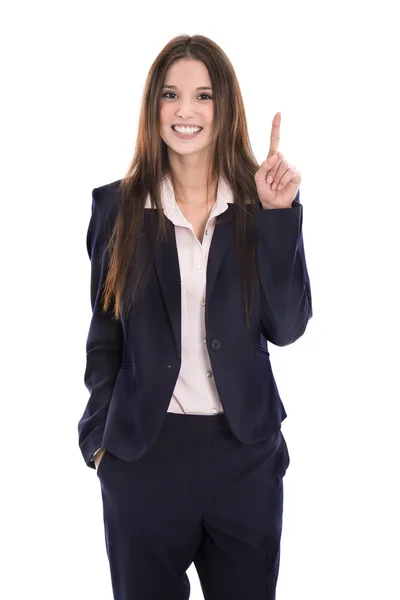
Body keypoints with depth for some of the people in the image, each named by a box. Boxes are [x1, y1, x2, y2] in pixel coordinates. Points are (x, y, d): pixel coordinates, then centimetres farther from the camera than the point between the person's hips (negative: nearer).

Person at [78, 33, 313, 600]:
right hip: (142, 453, 0)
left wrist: (278, 214, -16)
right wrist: (100, 435, -2)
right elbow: (105, 333, 5)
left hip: (246, 452, 0)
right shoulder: (118, 205, 0)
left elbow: (287, 327, -10)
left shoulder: (260, 201, -1)